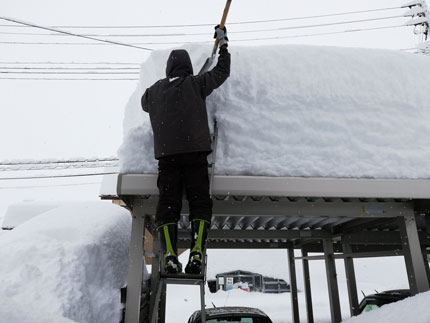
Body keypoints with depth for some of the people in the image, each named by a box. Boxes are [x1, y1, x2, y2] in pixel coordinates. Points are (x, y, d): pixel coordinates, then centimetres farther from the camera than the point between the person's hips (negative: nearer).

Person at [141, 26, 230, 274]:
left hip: (166, 155, 2)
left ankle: (170, 256, -6)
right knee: (200, 204, 3)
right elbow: (222, 72, 17)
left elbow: (144, 104, 34)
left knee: (167, 206, 3)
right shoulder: (195, 84, 5)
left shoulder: (154, 91, 12)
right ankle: (197, 254, -9)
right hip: (195, 153, -2)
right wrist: (223, 43, 32)